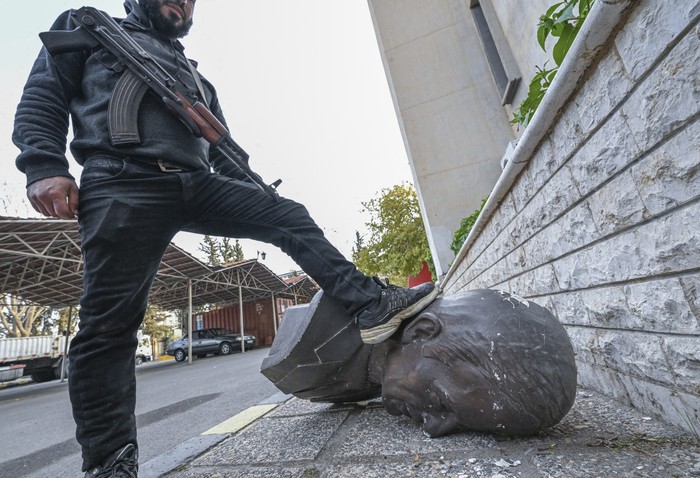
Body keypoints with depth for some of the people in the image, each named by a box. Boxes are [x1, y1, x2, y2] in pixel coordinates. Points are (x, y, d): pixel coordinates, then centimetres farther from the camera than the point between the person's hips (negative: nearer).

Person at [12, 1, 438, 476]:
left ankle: (371, 305, -12)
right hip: (124, 183, -4)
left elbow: (224, 150, 27)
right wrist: (44, 166, -8)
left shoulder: (198, 80, 35)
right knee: (109, 322, -9)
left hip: (199, 186, 5)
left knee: (290, 217, -10)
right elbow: (42, 96, 11)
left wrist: (256, 201, 15)